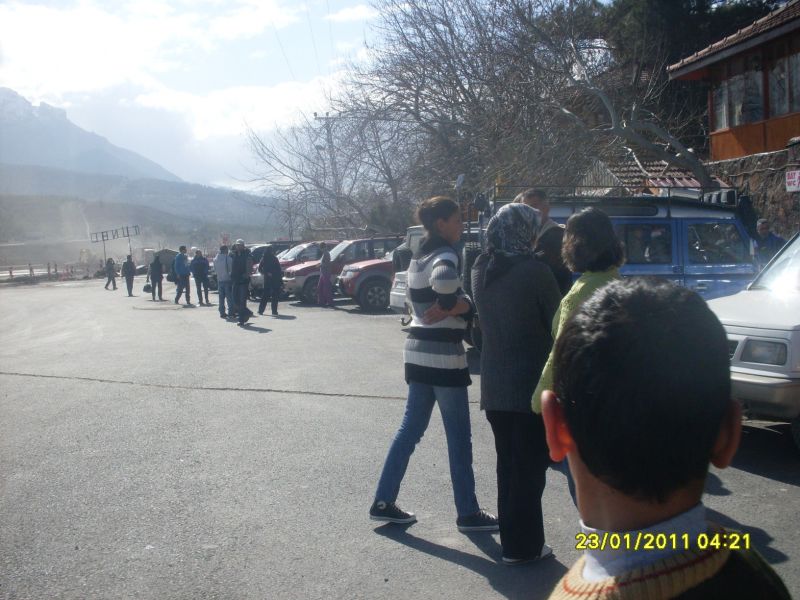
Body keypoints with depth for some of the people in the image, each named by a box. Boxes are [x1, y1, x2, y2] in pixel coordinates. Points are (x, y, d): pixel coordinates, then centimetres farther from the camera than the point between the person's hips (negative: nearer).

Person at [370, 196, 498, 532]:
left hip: (417, 352, 9)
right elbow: (444, 278, -36)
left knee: (410, 429, 14)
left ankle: (383, 502, 18)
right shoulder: (445, 255, -14)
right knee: (459, 438, 2)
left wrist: (446, 307, 4)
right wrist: (451, 305, -18)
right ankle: (468, 514, 12)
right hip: (444, 356, -9)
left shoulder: (419, 257, 14)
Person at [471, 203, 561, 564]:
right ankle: (523, 546, 12)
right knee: (530, 467, 5)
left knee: (507, 464, 17)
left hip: (494, 385, 7)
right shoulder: (535, 271, -15)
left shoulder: (481, 271, 4)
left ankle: (511, 537, 27)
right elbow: (558, 326, -8)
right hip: (532, 385, -6)